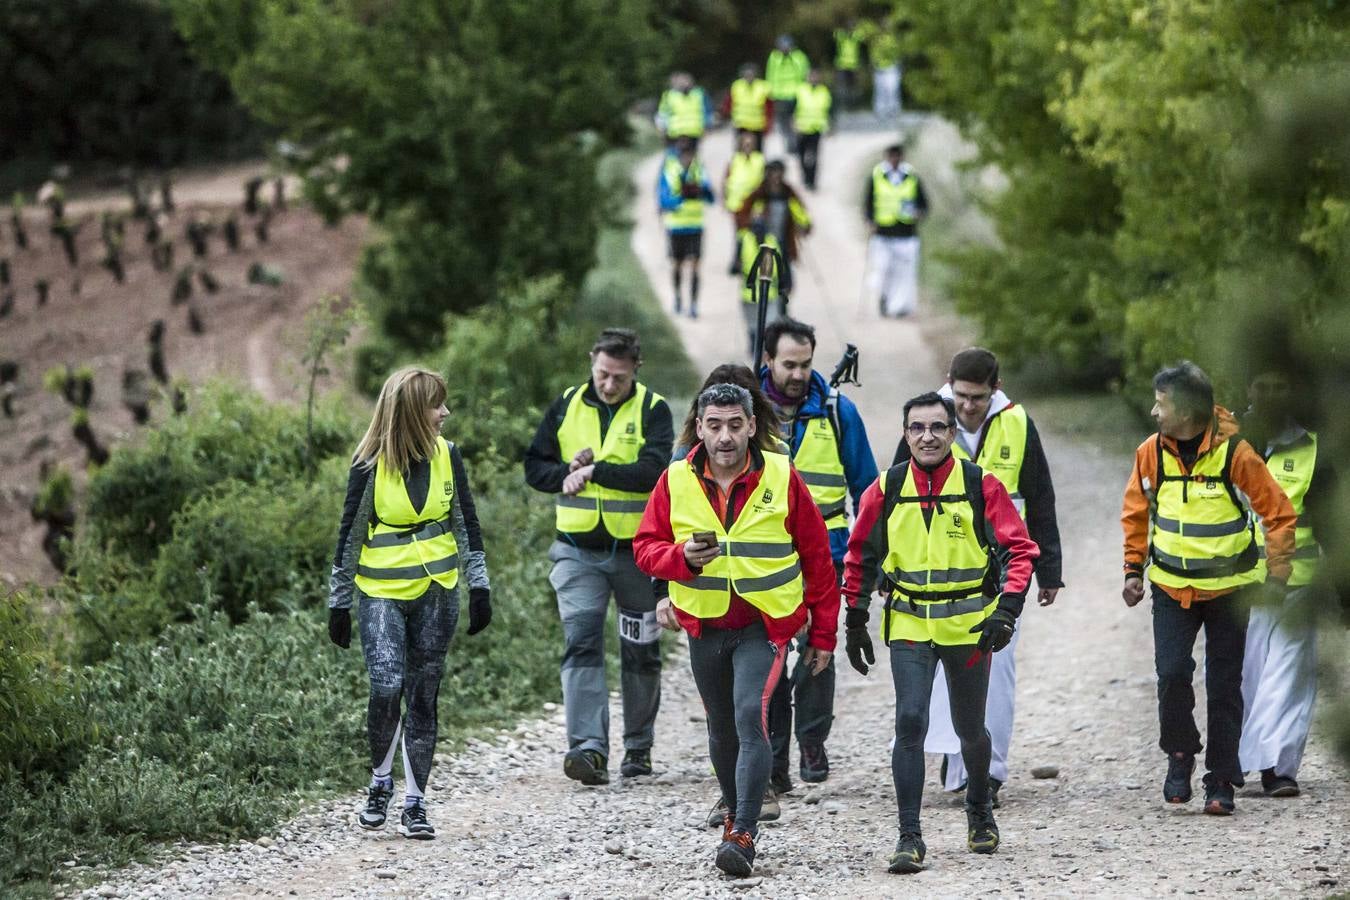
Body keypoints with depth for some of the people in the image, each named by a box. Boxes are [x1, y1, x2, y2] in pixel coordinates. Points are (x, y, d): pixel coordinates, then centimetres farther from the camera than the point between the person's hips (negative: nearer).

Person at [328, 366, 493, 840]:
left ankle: (415, 803, 10)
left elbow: (467, 523, 10)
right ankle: (380, 783, 5)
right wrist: (339, 603, 1)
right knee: (387, 685, -18)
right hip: (381, 592, -3)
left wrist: (480, 587, 5)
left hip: (436, 592, 3)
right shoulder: (370, 465, -9)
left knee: (423, 696, 4)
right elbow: (350, 533, -1)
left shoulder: (446, 456, 1)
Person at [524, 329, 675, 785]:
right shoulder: (566, 406, 4)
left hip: (636, 552, -1)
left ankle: (639, 747, 25)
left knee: (640, 653, 11)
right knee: (581, 643, -13)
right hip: (578, 551, 1)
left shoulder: (652, 410, -6)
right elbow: (535, 468, 6)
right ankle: (589, 747, -22)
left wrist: (593, 471, -19)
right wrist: (568, 473, -14)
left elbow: (653, 471, -20)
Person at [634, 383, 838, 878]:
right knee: (722, 727, 15)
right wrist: (682, 557, -22)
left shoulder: (781, 479, -7)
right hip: (704, 627, 4)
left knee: (752, 717, -19)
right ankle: (737, 812, 35)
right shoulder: (677, 481, -3)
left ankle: (743, 836, -22)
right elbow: (646, 546, 2)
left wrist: (823, 634, 2)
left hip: (765, 626, -4)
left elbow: (817, 557, 0)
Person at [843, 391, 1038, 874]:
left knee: (970, 728, 14)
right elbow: (861, 556, 10)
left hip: (969, 625, 0)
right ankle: (910, 836, -12)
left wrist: (1006, 610, -17)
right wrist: (855, 622, 10)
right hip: (908, 624, 0)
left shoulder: (980, 485, -7)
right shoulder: (886, 489, -1)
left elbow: (1019, 549, -5)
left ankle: (979, 810, 41)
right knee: (910, 722, -14)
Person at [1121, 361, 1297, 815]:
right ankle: (1180, 755, 10)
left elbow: (1280, 514, -8)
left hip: (1229, 587, -2)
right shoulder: (1151, 453, -5)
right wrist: (1134, 569, 8)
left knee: (1224, 687, 2)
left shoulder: (1235, 453, -16)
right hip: (1172, 588, 2)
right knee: (1172, 673, -13)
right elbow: (1136, 512, 11)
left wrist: (1276, 577, -10)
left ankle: (1220, 781, 12)